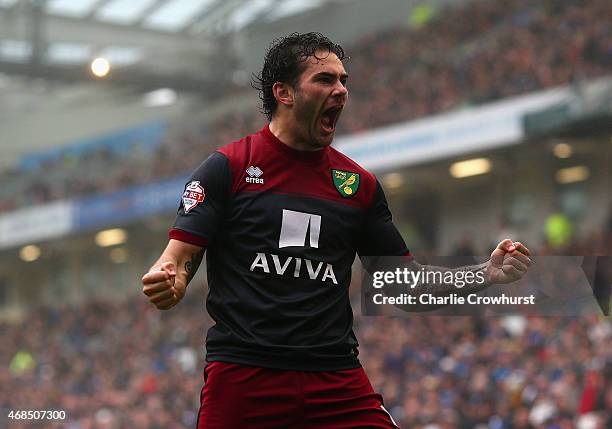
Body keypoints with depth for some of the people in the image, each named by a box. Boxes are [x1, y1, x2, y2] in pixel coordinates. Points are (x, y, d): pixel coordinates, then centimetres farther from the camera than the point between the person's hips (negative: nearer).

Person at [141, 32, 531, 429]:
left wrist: (487, 274, 2)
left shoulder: (359, 184, 12)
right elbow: (181, 258, -2)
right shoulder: (227, 167, 2)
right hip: (241, 377, -3)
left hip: (337, 380, 3)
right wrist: (166, 283, -25)